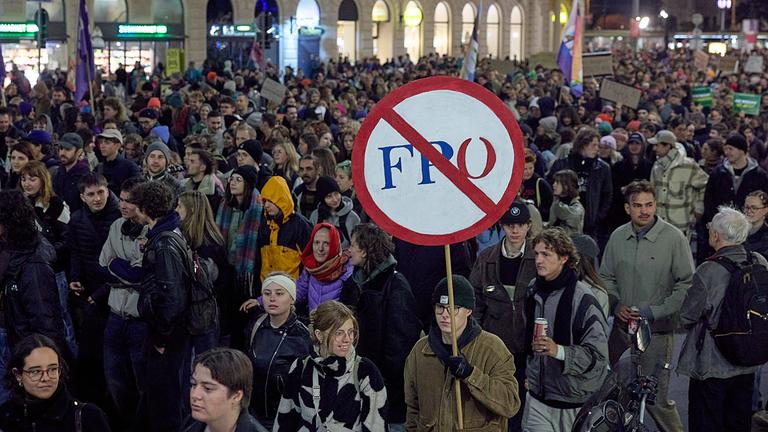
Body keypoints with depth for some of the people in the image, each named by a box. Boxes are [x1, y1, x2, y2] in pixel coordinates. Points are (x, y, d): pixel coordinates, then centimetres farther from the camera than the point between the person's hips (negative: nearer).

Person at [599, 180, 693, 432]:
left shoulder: (673, 238, -10)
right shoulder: (618, 237, 2)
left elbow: (687, 285, -9)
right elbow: (606, 276, 14)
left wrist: (654, 312, -13)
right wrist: (616, 305, -2)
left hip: (657, 332, -4)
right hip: (622, 328, 5)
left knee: (656, 399, -5)